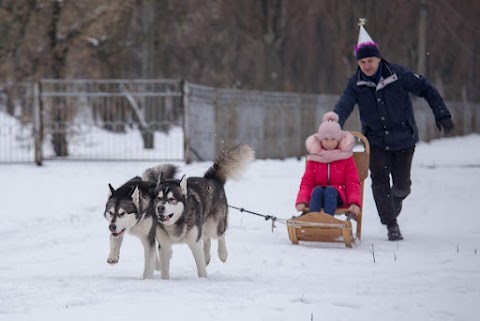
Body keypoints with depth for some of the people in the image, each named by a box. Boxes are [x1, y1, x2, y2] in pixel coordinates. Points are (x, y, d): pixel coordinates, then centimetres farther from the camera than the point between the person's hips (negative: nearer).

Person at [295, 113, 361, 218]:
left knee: (330, 190, -34)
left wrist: (354, 202, -20)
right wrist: (301, 201, -17)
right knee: (317, 190, -32)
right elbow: (307, 182, 3)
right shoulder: (314, 158, 10)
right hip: (317, 197, 1)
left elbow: (352, 183, 0)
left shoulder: (345, 157, 6)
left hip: (338, 197, -1)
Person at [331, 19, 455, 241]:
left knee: (402, 184, 2)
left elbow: (426, 89, -4)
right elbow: (344, 106, -19)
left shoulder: (398, 74, -12)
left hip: (403, 139, -1)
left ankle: (396, 199, 39)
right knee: (380, 182, -12)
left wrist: (441, 114, -10)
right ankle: (391, 225, 0)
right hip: (376, 141, 1)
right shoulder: (355, 83, -7)